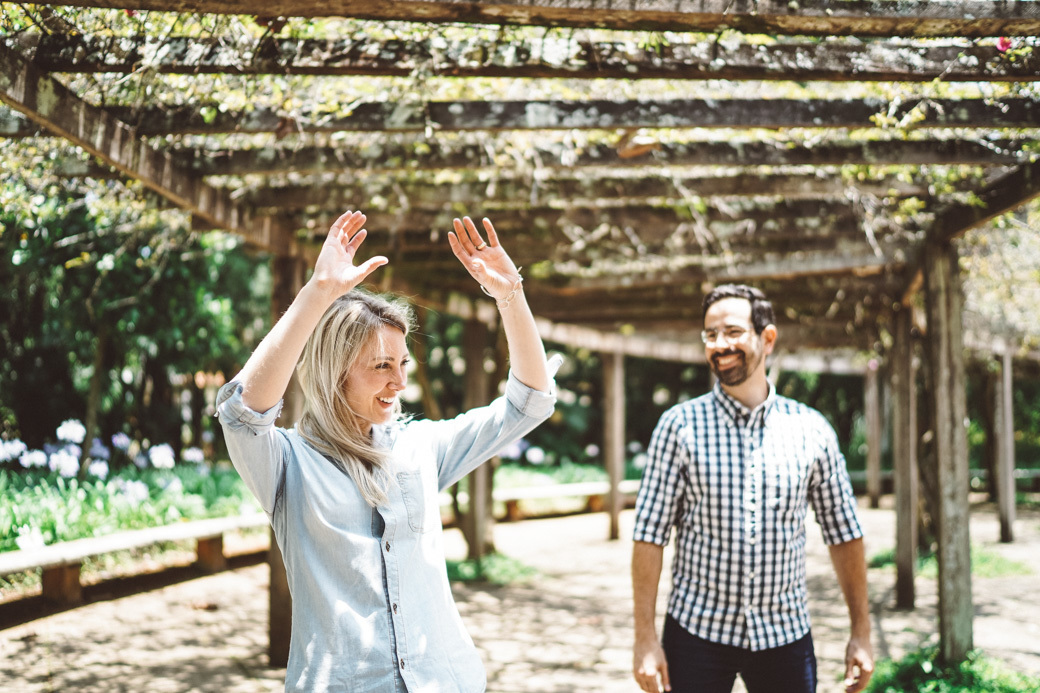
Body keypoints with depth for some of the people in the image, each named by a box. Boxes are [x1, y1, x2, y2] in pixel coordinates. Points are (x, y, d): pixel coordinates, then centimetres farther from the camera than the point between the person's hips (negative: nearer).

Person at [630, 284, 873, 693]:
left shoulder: (811, 430, 2)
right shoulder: (679, 426, -4)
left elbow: (843, 535, 8)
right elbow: (649, 535, -6)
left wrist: (861, 632, 6)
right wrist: (646, 638, -10)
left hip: (785, 633, 2)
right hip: (696, 630, -1)